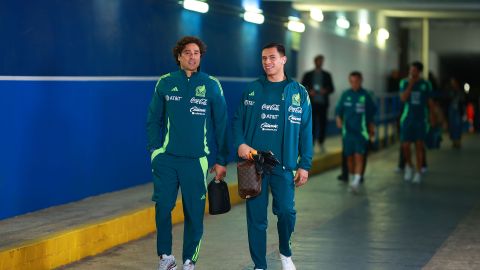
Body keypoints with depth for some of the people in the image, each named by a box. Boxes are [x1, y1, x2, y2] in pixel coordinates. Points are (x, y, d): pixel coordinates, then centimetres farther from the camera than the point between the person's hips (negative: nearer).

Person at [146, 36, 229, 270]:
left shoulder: (211, 85, 2)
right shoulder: (165, 83, 4)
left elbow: (221, 125, 4)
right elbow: (153, 120, 10)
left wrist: (221, 160, 3)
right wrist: (154, 149, 0)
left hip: (196, 160, -1)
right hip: (166, 158, 1)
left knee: (194, 212, 2)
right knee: (162, 207, -2)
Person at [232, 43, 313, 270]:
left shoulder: (298, 93, 4)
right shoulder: (252, 90, 8)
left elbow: (305, 131, 4)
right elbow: (237, 121, 9)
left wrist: (305, 165, -1)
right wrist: (240, 143, -11)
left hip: (284, 165, -1)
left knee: (286, 211, -11)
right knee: (256, 216, 3)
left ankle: (285, 252, 18)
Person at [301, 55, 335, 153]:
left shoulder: (327, 75, 11)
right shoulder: (308, 75, 8)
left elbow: (331, 88, 10)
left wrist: (326, 91, -11)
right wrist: (309, 92, -12)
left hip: (323, 103, 1)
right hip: (311, 103, -1)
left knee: (322, 124, 1)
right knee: (312, 124, -5)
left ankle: (321, 143, 15)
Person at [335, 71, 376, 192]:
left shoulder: (365, 95, -1)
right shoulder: (346, 95, 5)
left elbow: (372, 112, 6)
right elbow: (339, 109, 10)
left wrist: (371, 128, 9)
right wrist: (339, 119, -9)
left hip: (361, 131, -3)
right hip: (348, 131, 3)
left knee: (359, 156, -13)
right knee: (349, 156, 9)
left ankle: (357, 181, -20)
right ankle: (351, 179, 25)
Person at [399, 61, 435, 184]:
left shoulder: (426, 84, 1)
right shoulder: (404, 83, 1)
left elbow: (430, 101, 8)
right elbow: (403, 98, -12)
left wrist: (431, 115, 4)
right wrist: (410, 84, -16)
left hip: (421, 119, 0)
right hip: (407, 117, 0)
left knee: (419, 145, 0)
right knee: (405, 145, -3)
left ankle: (418, 172, 7)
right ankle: (409, 166, 24)